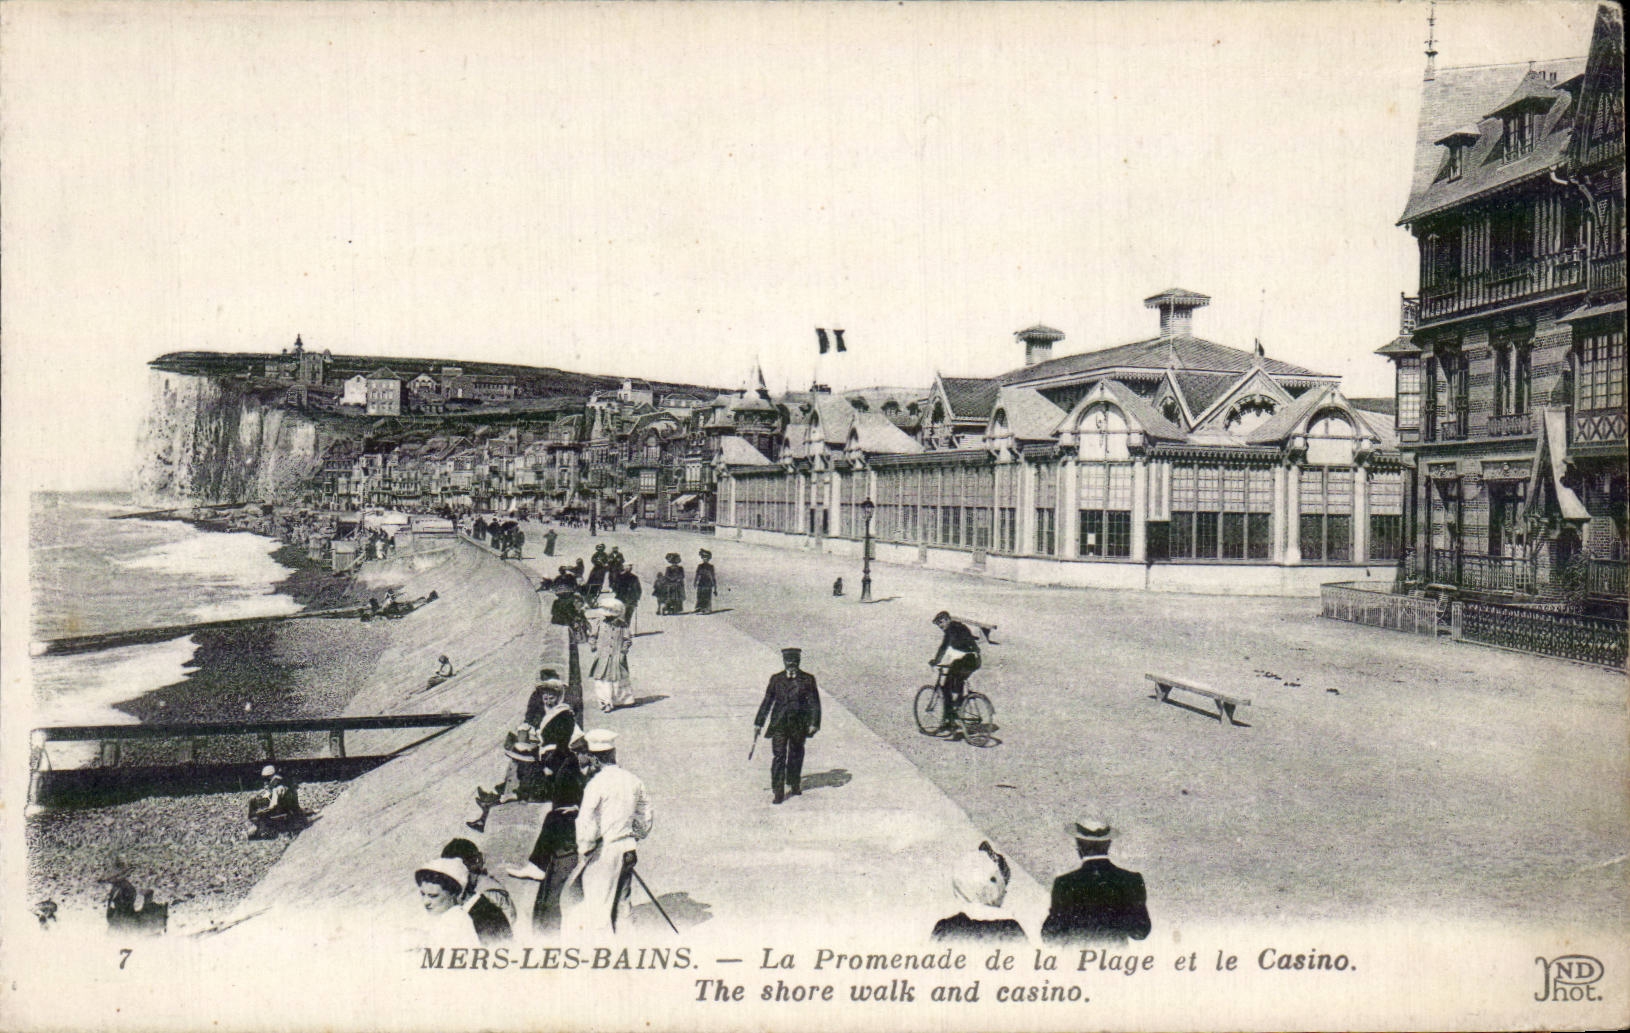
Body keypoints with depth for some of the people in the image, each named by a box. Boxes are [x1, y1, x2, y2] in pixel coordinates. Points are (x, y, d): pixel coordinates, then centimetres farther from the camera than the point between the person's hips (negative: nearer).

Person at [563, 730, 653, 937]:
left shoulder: (597, 784, -15)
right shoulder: (632, 779, 5)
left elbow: (587, 824, -16)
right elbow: (645, 816, 13)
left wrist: (583, 851, -3)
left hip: (603, 851, -7)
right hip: (628, 850, 7)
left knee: (597, 910, 1)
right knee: (620, 907, 17)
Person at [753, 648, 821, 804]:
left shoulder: (808, 679, -1)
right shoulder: (776, 679, 3)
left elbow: (814, 703, -1)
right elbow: (767, 702, 7)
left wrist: (814, 723, -10)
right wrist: (758, 723, 6)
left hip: (799, 724, 0)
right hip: (779, 724, 0)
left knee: (796, 755, 15)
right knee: (778, 756, -8)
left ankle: (794, 784, 36)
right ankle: (778, 792, -4)